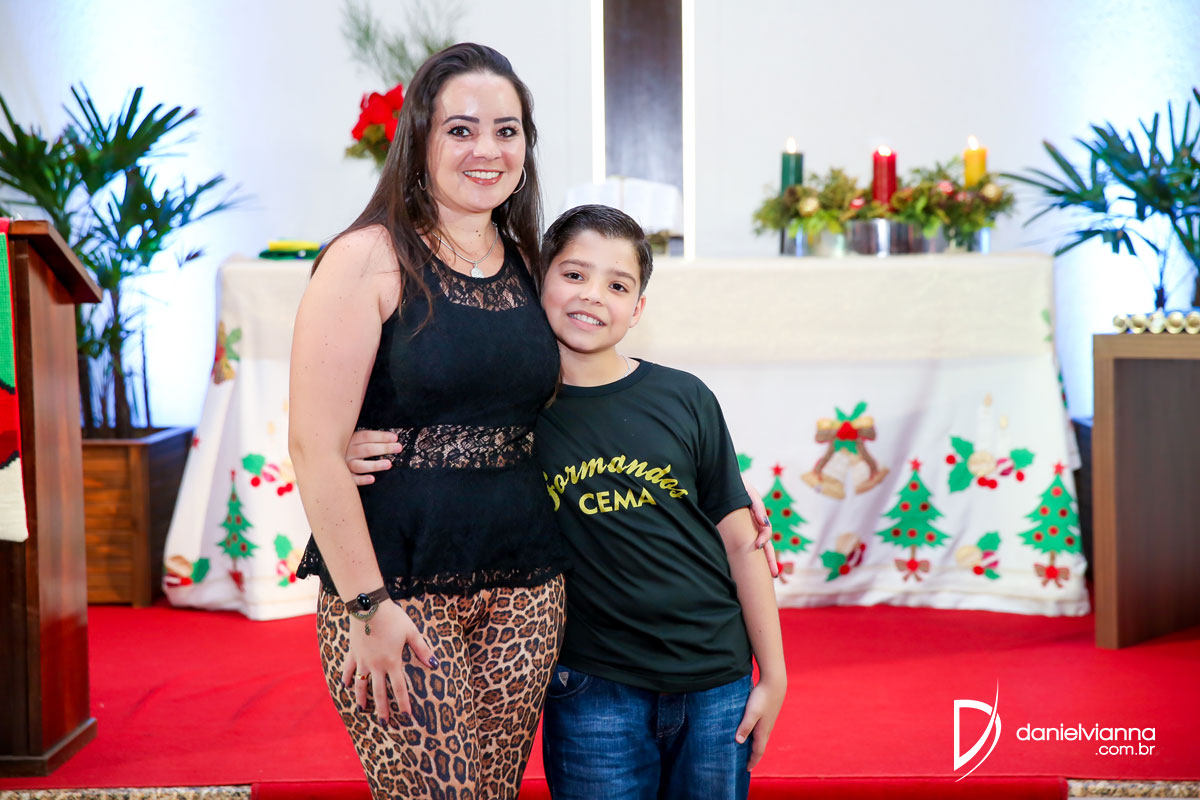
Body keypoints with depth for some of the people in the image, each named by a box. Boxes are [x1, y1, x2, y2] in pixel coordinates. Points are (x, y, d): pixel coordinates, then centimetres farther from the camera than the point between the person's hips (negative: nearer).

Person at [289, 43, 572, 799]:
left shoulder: (525, 265, 11)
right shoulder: (371, 260, -8)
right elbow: (315, 444, -13)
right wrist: (367, 607, -16)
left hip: (524, 589, 6)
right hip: (398, 588, -6)